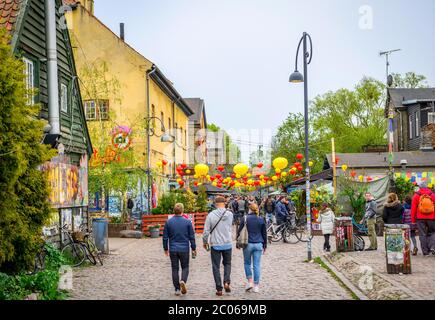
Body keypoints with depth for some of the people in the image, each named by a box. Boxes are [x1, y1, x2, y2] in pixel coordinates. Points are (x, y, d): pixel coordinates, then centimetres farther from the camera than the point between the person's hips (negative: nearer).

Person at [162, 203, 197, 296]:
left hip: (173, 250, 1)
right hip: (184, 249, -1)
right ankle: (183, 281, -15)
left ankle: (177, 289, 9)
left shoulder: (168, 222, -2)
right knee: (185, 267, 12)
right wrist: (193, 249, 10)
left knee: (175, 269, 9)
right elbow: (192, 237, -1)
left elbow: (165, 237, 3)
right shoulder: (187, 222, -6)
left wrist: (166, 249, 15)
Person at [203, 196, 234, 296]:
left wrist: (205, 242, 7)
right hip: (228, 243, 2)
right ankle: (227, 282, 0)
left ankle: (219, 289, 6)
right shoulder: (230, 214, -5)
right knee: (227, 263, 20)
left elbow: (206, 231, -7)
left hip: (215, 244, -2)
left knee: (216, 266, 7)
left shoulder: (211, 215, -11)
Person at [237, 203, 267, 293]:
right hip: (258, 245, 2)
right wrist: (265, 245, 17)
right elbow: (264, 233, 8)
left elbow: (239, 232, 0)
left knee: (247, 263, 15)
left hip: (248, 244, -2)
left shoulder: (245, 219, -4)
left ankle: (250, 282, 4)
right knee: (257, 265, 3)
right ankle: (256, 286, 4)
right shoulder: (261, 220, 4)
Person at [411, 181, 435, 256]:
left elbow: (413, 209, 0)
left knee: (422, 235, 4)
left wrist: (413, 220, 5)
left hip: (420, 219, 0)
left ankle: (425, 252, 4)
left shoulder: (416, 195, 0)